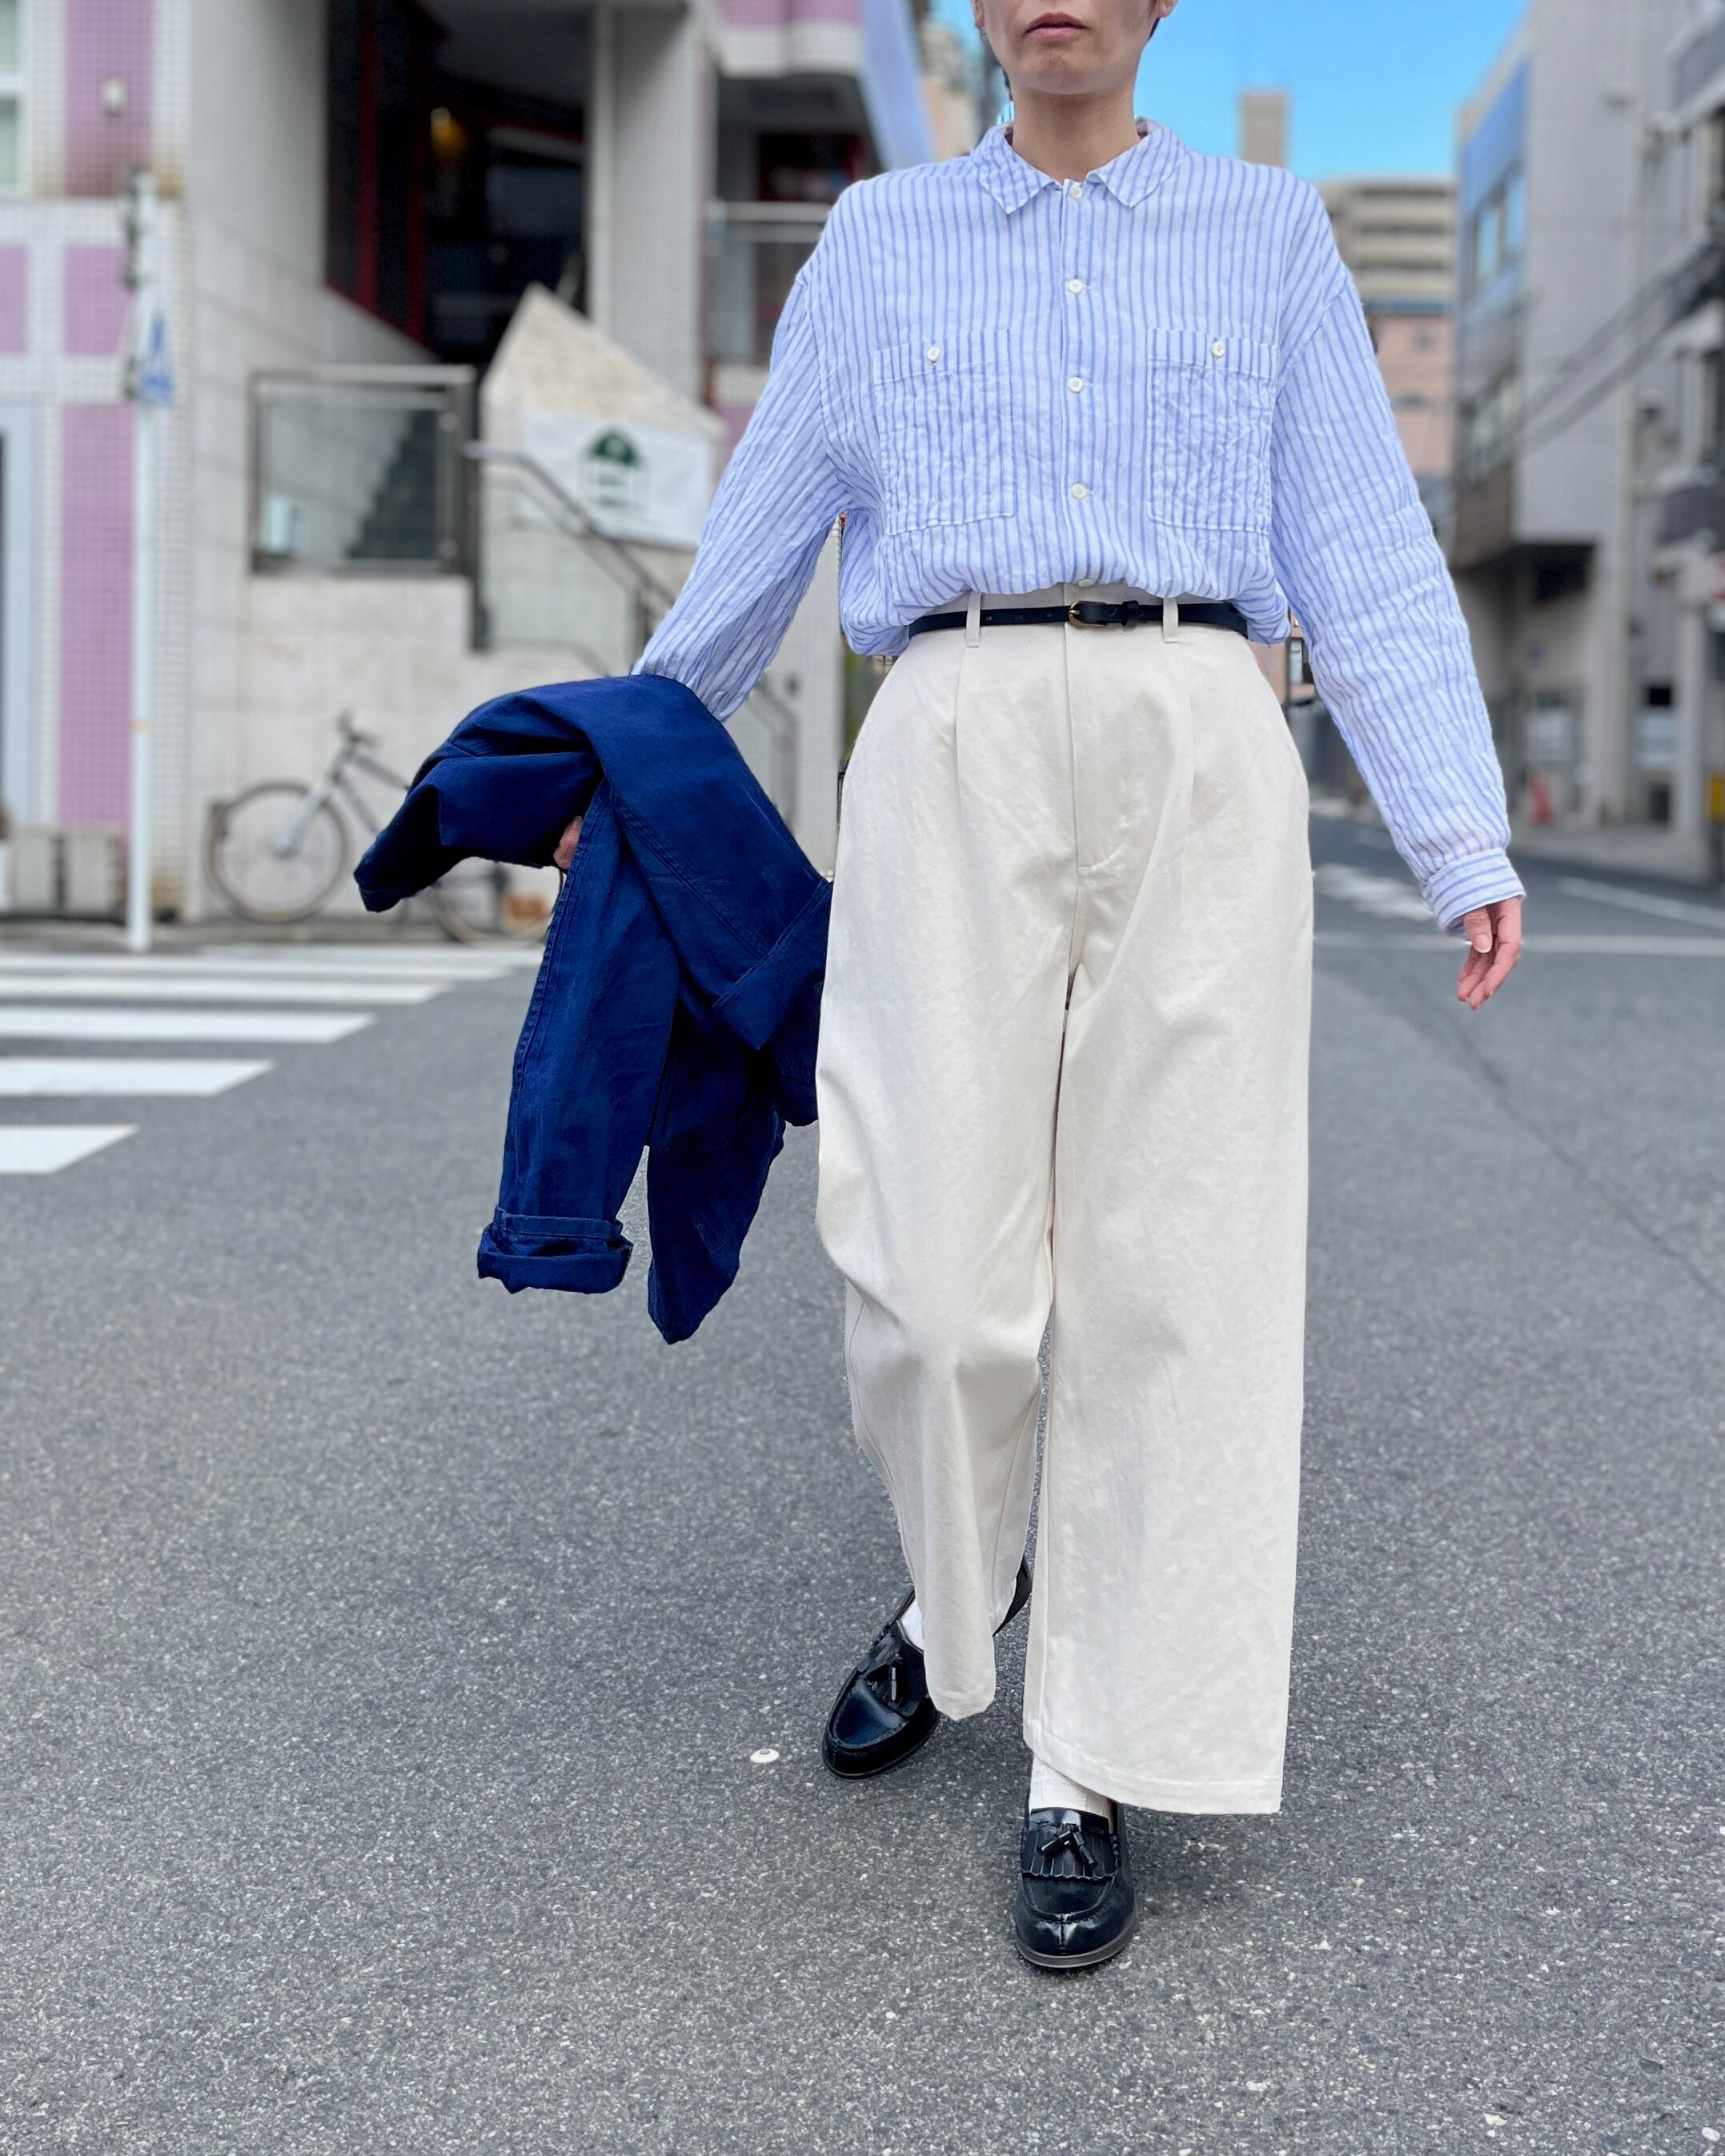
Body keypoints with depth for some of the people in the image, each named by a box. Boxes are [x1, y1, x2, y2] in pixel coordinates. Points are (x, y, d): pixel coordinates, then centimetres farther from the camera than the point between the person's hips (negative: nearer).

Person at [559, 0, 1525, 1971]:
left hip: (1195, 759, 0)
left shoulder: (1269, 235, 15)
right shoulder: (878, 242, 16)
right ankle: (962, 1574, 28)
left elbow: (1365, 554, 8)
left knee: (1172, 1275, -6)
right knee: (938, 1274, -5)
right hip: (955, 764, 1)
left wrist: (1466, 848, -1)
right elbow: (760, 535, 25)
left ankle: (1092, 1782, 4)